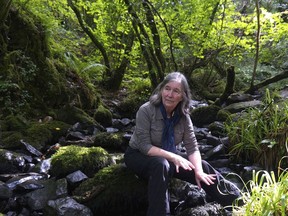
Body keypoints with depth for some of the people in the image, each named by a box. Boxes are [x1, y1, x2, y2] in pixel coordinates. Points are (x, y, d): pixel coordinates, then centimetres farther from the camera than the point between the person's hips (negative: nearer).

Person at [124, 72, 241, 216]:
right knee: (161, 165, -38)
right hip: (138, 155, -5)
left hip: (167, 157, 5)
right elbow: (144, 146, -27)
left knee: (203, 168, -9)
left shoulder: (183, 116, -9)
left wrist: (199, 171, -26)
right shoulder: (146, 110, -24)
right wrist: (173, 157, -36)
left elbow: (192, 147, -10)